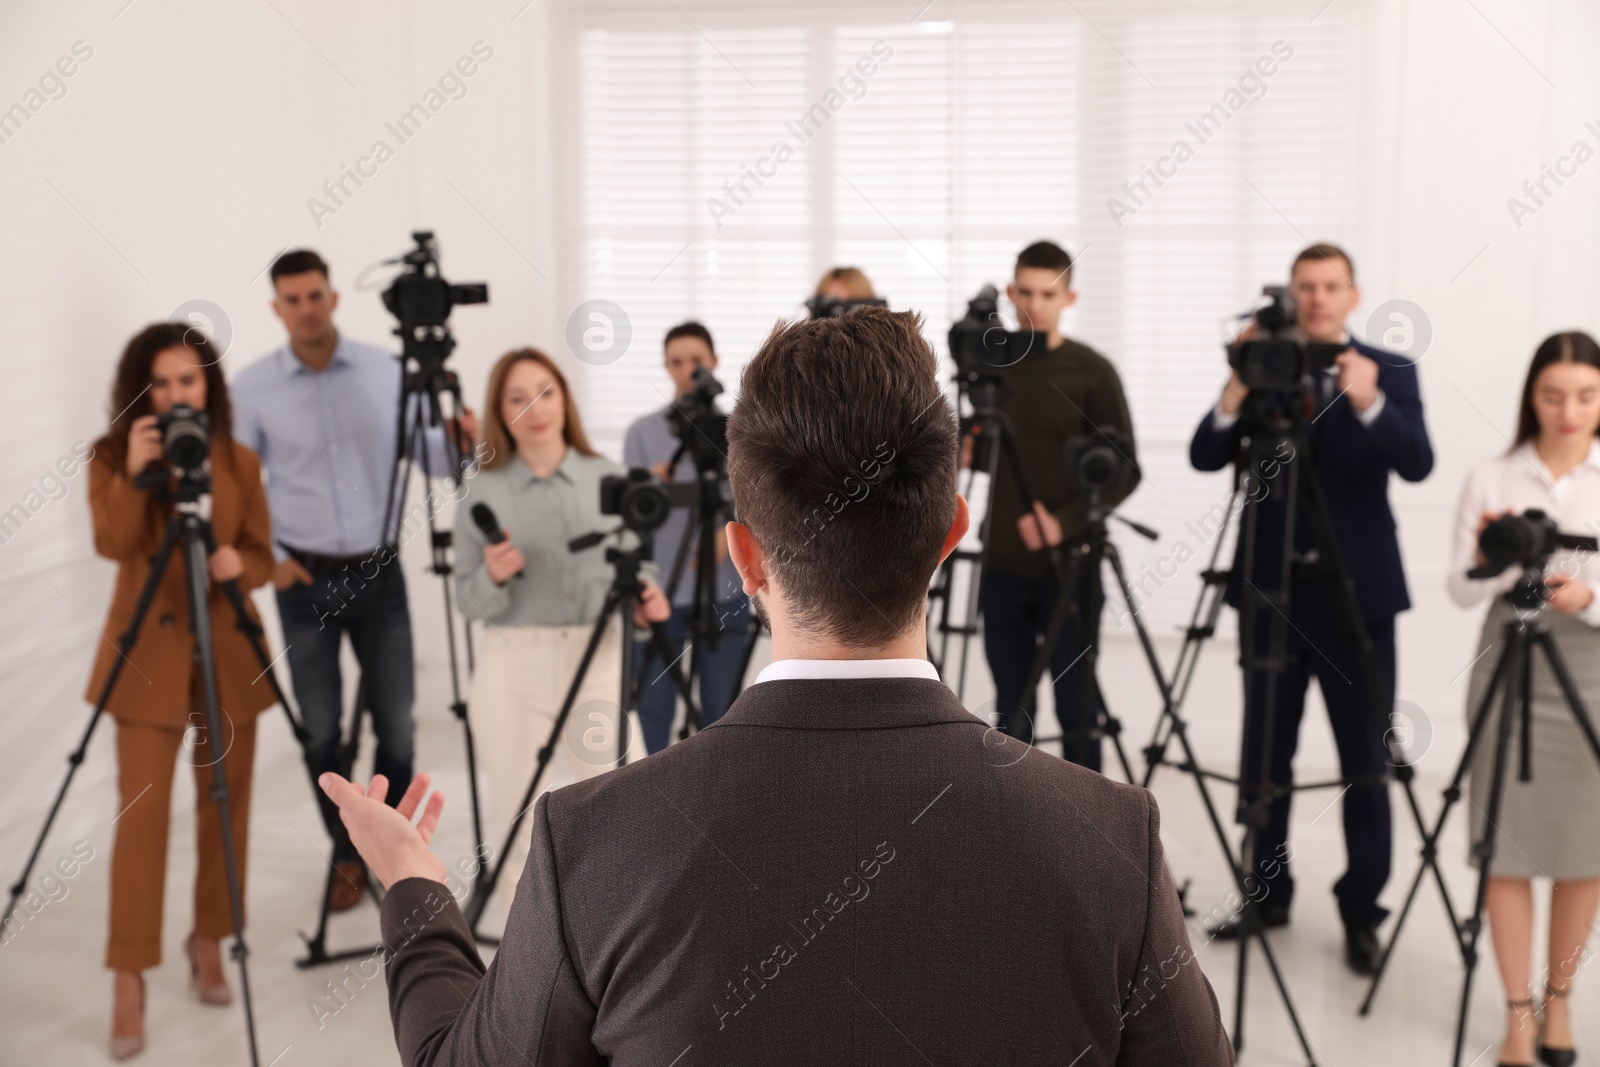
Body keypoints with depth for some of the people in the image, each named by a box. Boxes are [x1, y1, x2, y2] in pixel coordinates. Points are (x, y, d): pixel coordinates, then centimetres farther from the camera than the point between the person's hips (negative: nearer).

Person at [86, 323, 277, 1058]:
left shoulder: (240, 462, 5)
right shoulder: (112, 457, 0)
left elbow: (262, 556, 6)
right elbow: (112, 544, -15)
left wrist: (239, 565, -16)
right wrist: (135, 473, -28)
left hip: (230, 653, 2)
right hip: (150, 653, -2)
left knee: (224, 807, 9)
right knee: (141, 814, -6)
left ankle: (208, 941, 27)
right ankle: (129, 978, 2)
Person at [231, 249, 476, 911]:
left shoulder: (386, 371, 0)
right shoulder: (252, 387, -2)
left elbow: (428, 456, 4)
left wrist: (460, 440, -17)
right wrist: (264, 555, -5)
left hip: (379, 573, 1)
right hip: (305, 581, 0)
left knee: (396, 724, 4)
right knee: (321, 728, 5)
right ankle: (347, 855, 23)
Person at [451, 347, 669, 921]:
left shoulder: (610, 479, 5)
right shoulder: (482, 493, 3)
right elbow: (468, 600, 5)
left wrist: (644, 598, -11)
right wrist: (494, 577, -16)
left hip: (599, 661, 0)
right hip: (513, 665, 0)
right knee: (519, 822, 2)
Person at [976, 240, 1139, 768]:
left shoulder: (1091, 371, -4)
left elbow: (1124, 471, -5)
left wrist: (1065, 524, -17)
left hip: (1069, 568, -3)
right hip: (1003, 567, 3)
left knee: (1076, 706, 2)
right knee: (1012, 710, 9)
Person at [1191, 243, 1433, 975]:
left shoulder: (1390, 373, 1)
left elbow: (1417, 464, -14)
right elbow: (1205, 457, -6)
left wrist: (1368, 403, -30)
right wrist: (1237, 391, -23)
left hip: (1356, 589, -2)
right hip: (1274, 585, 2)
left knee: (1366, 764, 3)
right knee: (1263, 756, 10)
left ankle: (1362, 912, 16)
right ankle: (1267, 893, 25)